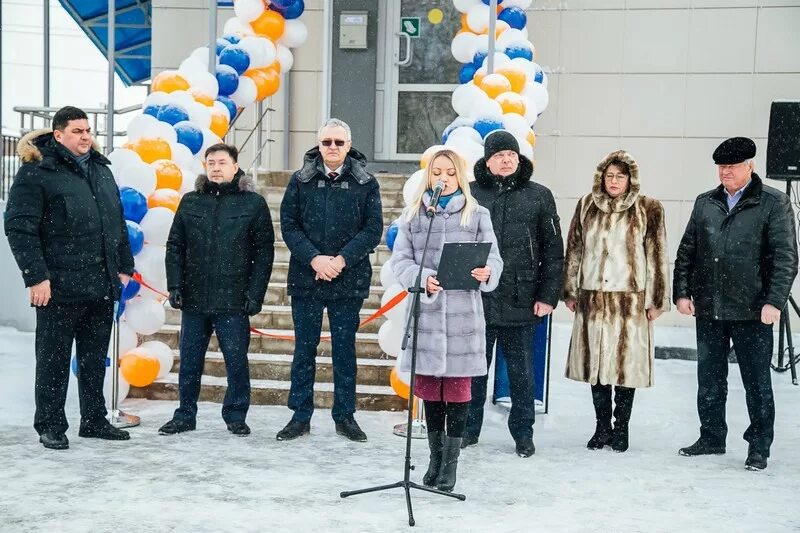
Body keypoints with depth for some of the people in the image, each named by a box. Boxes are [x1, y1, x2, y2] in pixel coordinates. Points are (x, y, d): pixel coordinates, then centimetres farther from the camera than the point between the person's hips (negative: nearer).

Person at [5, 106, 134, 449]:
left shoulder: (101, 170, 15)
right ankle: (50, 427, 15)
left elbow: (118, 223, 21)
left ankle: (94, 420, 25)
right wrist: (36, 276, -17)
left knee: (95, 358, 14)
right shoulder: (36, 172, -8)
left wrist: (124, 266, 16)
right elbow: (18, 227, -12)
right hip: (60, 286, -6)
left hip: (102, 286, 6)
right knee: (54, 359, 4)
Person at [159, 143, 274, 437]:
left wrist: (255, 293, -8)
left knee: (236, 361, 3)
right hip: (194, 299, 3)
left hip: (234, 301, -3)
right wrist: (175, 285, 1)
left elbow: (264, 252, -2)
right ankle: (185, 415, 23)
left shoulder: (253, 203, 0)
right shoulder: (190, 201, 9)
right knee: (189, 361, 10)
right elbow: (175, 246, 11)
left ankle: (236, 415, 17)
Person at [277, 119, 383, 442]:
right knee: (304, 348, 7)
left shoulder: (365, 184, 2)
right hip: (306, 278, 1)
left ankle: (345, 416, 18)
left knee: (345, 349, 7)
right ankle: (301, 416, 15)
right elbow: (289, 225, 0)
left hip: (348, 280, -1)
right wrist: (314, 259, -13)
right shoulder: (301, 181, 4)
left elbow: (373, 229, -3)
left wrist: (341, 260, -14)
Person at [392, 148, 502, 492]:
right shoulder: (413, 214, 9)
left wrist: (487, 273, -21)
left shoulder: (477, 215, 7)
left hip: (462, 312, -1)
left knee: (458, 388, 1)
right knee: (429, 389, 9)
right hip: (425, 310, 2)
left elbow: (493, 258, 2)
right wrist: (422, 278, -16)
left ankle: (450, 463, 11)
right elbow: (400, 260, 3)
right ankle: (435, 458, 24)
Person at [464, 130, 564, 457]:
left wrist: (548, 295, -2)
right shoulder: (470, 194, 5)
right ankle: (468, 429, 21)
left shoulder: (539, 196, 5)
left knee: (521, 371, 9)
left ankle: (523, 433, 20)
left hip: (521, 302, 0)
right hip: (476, 298, 0)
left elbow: (553, 251, 4)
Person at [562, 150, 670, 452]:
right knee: (596, 363, 8)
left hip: (631, 300, -3)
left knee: (626, 364, 2)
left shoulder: (648, 210, -1)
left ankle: (621, 429, 16)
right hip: (593, 300, 3)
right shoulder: (586, 207, 8)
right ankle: (602, 427, 21)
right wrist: (570, 291, 10)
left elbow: (657, 257, 0)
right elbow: (574, 251, 13)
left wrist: (656, 300, -2)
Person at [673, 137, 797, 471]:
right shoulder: (705, 203, 10)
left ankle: (759, 448, 16)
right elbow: (686, 252, 13)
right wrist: (682, 292, 4)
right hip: (708, 309, 5)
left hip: (752, 312, -4)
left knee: (757, 381, 5)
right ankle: (712, 438, 27)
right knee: (709, 379, 13)